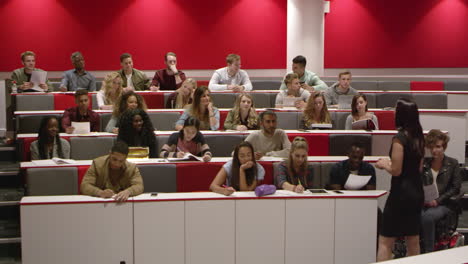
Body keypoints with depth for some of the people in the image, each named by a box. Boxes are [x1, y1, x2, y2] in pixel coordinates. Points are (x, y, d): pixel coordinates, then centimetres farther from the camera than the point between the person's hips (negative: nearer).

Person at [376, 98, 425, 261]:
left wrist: (384, 164, 1)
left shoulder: (400, 138, -16)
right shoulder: (419, 137, 7)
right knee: (413, 240, 16)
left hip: (401, 192, -8)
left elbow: (396, 171, -18)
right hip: (417, 192, 8)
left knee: (385, 242, -2)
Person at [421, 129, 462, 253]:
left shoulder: (453, 164, 6)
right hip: (424, 203, 2)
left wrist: (438, 200, -10)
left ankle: (429, 252, -24)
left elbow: (455, 188, 0)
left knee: (428, 216, -35)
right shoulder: (424, 163, 14)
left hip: (443, 204, -2)